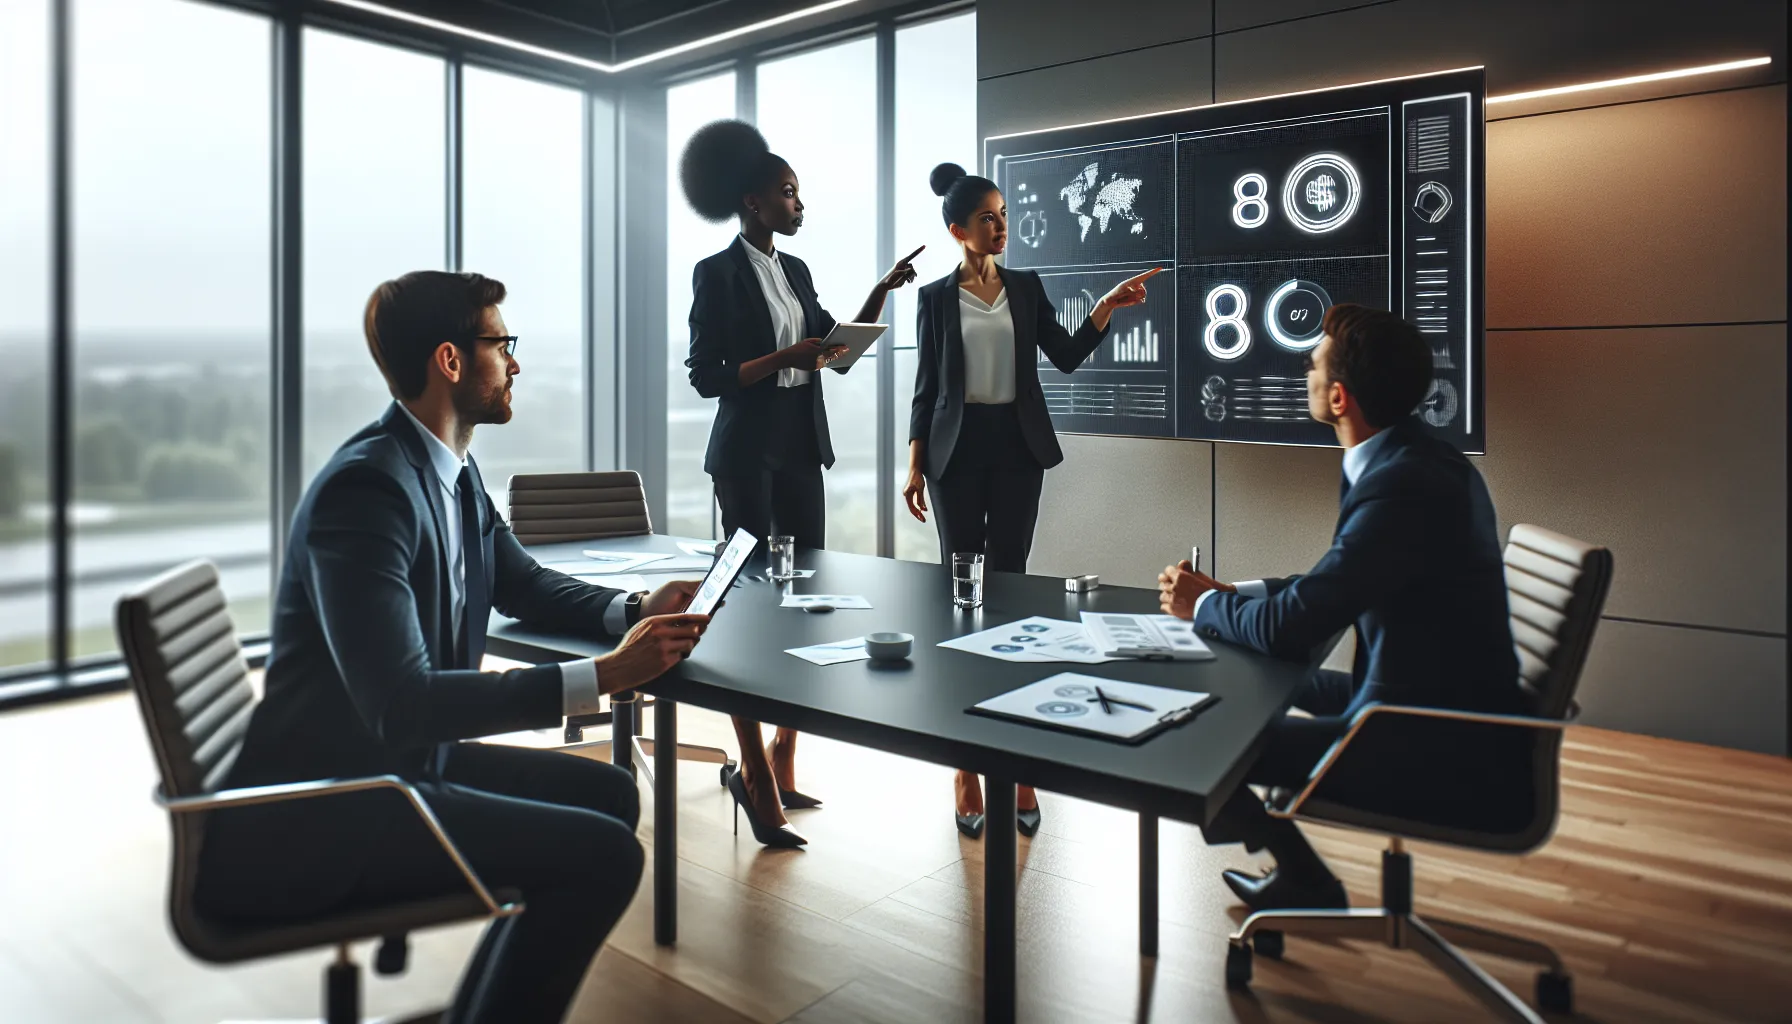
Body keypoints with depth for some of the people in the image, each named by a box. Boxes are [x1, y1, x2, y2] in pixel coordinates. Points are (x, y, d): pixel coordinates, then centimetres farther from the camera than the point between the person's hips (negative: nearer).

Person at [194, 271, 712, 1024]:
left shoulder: (452, 470, 5)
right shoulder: (366, 486, -23)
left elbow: (523, 583, 18)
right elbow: (402, 704, -30)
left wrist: (634, 610, -1)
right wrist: (604, 676, -29)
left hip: (396, 763, 10)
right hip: (314, 814, -10)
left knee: (606, 794, 12)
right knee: (601, 853, -19)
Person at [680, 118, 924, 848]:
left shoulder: (796, 271, 15)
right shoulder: (718, 274, -7)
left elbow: (838, 350, 16)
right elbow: (706, 377, -12)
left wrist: (881, 292, 7)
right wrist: (784, 357, -20)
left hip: (801, 451, 7)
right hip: (748, 454, -7)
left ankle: (781, 762, 20)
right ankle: (757, 777, 7)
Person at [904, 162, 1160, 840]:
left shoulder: (1026, 288, 10)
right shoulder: (936, 298, 4)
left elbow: (1066, 357, 6)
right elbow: (926, 386, 4)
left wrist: (1107, 308, -7)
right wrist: (914, 465, -3)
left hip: (1017, 445, 1)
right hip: (957, 448, -1)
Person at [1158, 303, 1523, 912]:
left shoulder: (1402, 485, -27)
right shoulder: (1421, 460, 5)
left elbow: (1287, 627, -26)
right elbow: (1334, 584, 15)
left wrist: (1204, 604, -6)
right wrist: (1231, 592, 5)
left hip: (1436, 755, -10)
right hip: (1447, 711, 10)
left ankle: (1304, 885, 18)